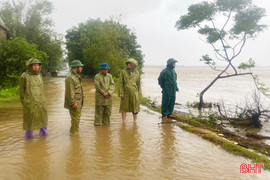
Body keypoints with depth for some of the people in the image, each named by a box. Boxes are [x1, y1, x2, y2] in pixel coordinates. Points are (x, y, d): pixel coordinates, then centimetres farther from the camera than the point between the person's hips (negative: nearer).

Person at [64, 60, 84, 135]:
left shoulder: (77, 76, 15)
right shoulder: (70, 78, -17)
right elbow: (70, 92, -22)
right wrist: (73, 103, -23)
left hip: (78, 102, 10)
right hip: (74, 102, -10)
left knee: (77, 117, 16)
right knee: (75, 118, -5)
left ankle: (75, 131, 27)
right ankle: (73, 133, 7)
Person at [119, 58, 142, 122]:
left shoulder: (136, 72, 6)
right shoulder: (123, 72, 1)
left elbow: (138, 83, 10)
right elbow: (120, 83, -1)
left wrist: (139, 93, 6)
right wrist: (121, 93, -8)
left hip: (134, 93, 1)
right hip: (125, 93, -1)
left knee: (135, 108, 7)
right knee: (124, 108, 3)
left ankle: (135, 121, 20)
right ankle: (124, 121, 14)